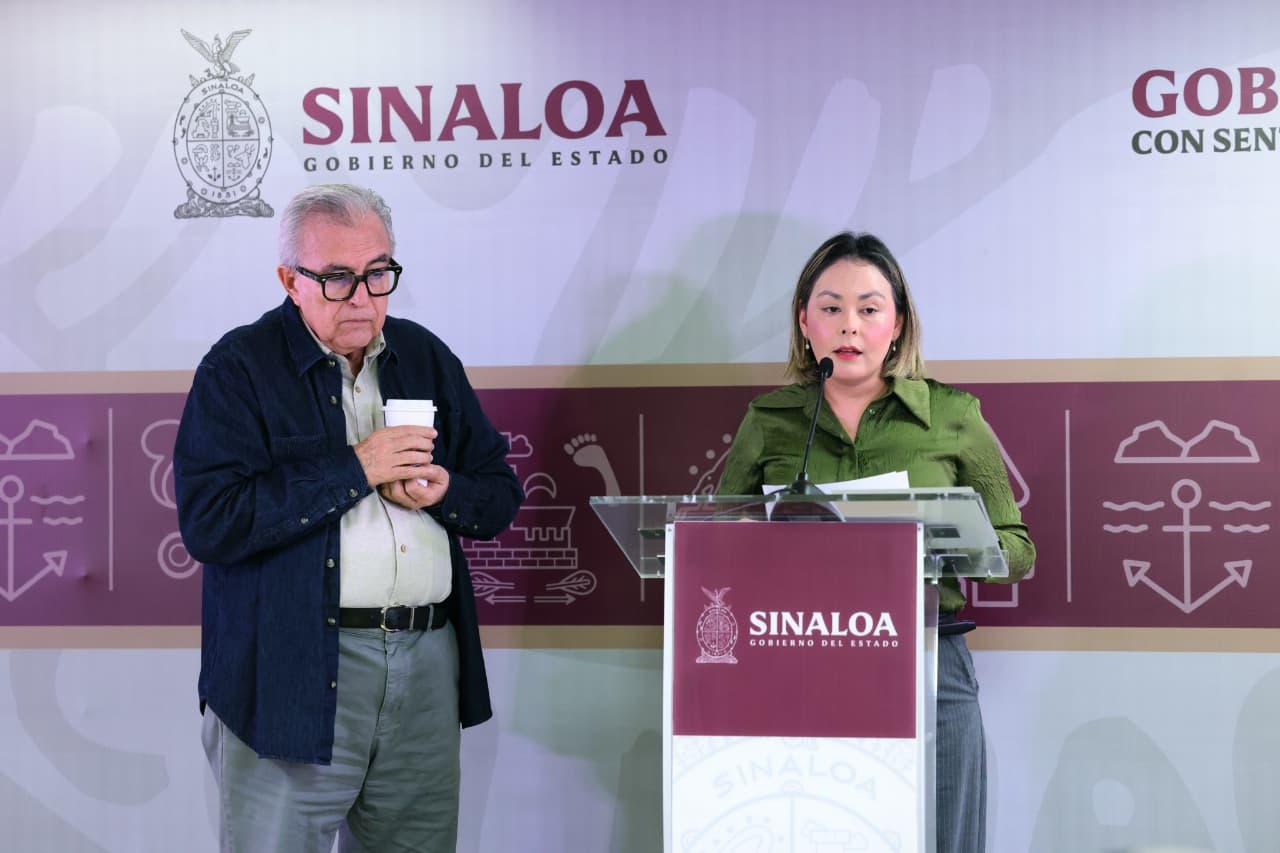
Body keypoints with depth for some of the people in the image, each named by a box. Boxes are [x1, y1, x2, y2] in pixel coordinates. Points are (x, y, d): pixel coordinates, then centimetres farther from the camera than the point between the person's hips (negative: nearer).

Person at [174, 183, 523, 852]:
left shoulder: (428, 359, 14)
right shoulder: (239, 368, -3)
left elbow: (501, 497, 17)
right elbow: (208, 523, -15)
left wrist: (441, 491, -6)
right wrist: (353, 468, -16)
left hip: (428, 667, 5)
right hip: (291, 676, -5)